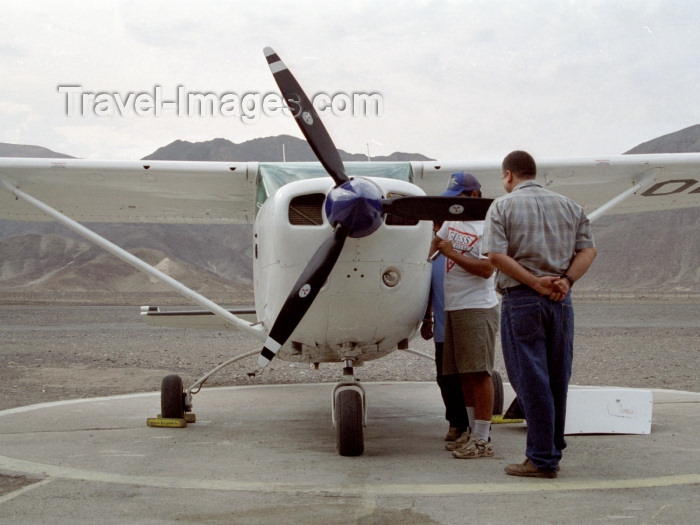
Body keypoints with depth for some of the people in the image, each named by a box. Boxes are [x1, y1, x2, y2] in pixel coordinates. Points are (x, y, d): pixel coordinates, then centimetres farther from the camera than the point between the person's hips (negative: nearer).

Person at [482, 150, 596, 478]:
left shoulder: (502, 206, -1)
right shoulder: (569, 206, 13)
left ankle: (542, 459, 0)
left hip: (521, 300, -5)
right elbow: (588, 250, 5)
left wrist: (535, 282, -13)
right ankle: (552, 450, 20)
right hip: (561, 302, 5)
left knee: (531, 381, -2)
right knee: (557, 380, 12)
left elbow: (496, 255, -14)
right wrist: (565, 280, -5)